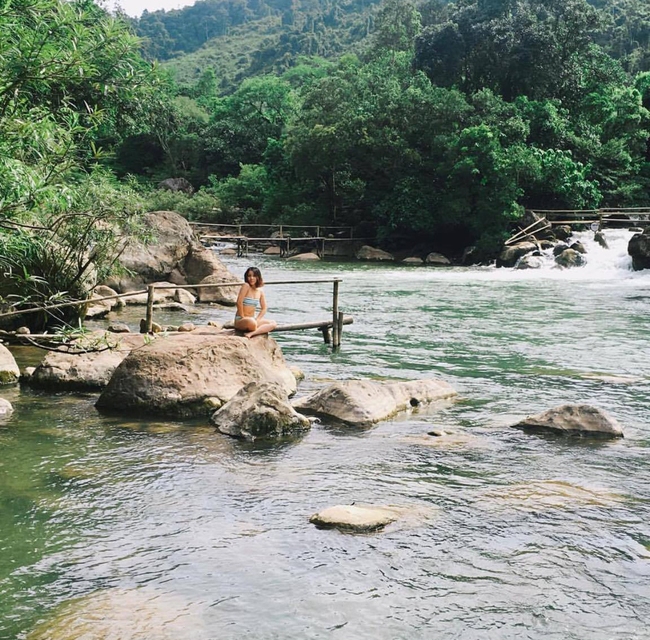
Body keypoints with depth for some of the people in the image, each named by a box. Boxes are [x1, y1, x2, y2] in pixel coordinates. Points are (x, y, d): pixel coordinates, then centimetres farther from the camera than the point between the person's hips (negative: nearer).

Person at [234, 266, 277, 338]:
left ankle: (251, 333, -25)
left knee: (273, 323, -10)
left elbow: (264, 309, 9)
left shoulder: (260, 291, 7)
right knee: (251, 322, -40)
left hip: (252, 319, 7)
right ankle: (256, 331, -5)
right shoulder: (246, 286, -12)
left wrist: (256, 320, -6)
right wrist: (243, 317, -11)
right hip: (240, 320, -7)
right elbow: (239, 302, -17)